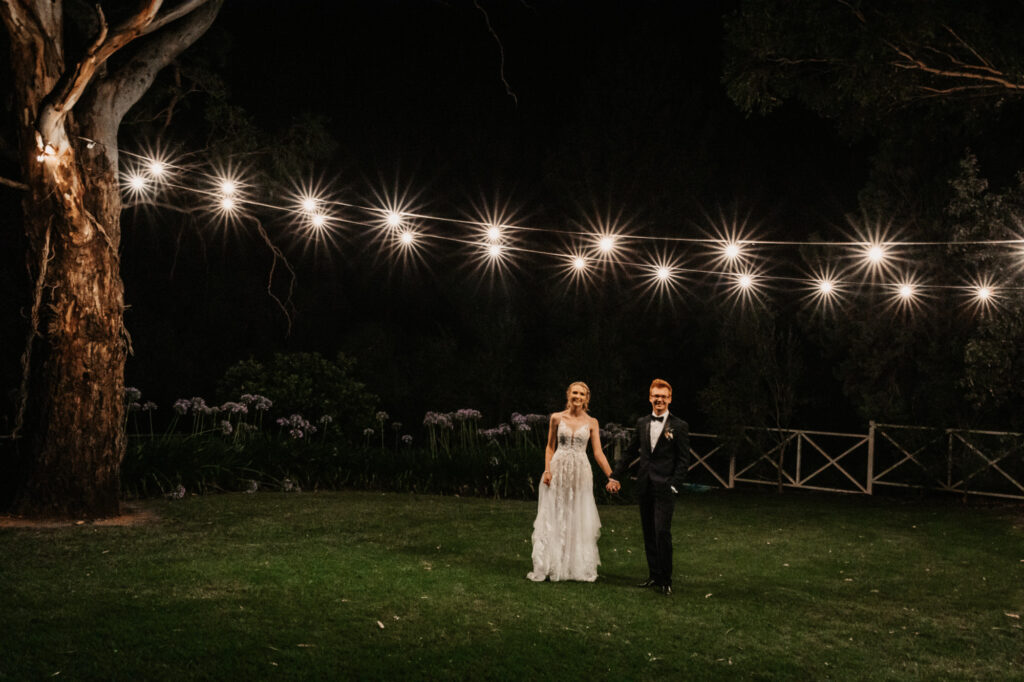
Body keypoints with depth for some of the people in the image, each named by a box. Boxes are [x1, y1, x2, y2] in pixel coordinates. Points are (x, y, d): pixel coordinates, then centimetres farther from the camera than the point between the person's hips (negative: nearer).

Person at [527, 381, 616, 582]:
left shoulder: (591, 422, 4)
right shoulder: (556, 418, 3)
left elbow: (598, 453, 2)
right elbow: (550, 447, 6)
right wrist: (547, 470, -6)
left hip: (580, 473, 0)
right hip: (558, 470, 0)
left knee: (579, 520, 4)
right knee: (553, 518, 3)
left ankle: (580, 567, 14)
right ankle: (549, 566, 11)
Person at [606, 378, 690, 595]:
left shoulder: (679, 427, -2)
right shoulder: (642, 423, 12)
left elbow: (684, 460, -3)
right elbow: (630, 453, 18)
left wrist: (674, 485, -12)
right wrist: (615, 476, 15)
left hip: (664, 488, -5)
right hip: (644, 486, 5)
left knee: (662, 532, -10)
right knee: (648, 534, 9)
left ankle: (665, 580, 0)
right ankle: (654, 576, 19)